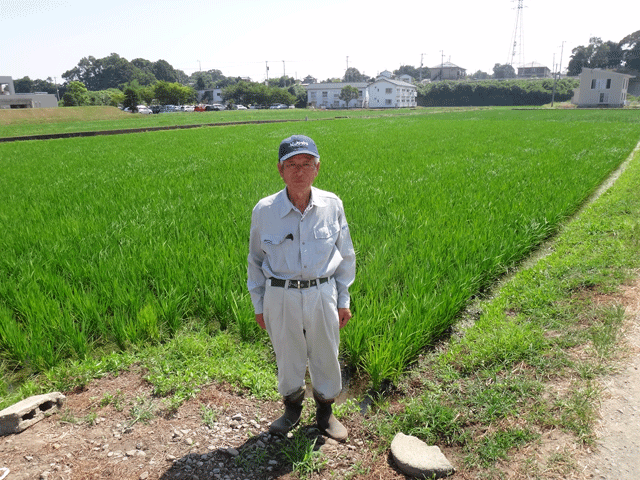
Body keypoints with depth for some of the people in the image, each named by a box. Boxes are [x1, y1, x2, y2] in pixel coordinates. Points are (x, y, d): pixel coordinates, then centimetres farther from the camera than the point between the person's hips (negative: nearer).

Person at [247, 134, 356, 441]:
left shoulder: (332, 205, -6)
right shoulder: (264, 211, -8)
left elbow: (345, 256, 5)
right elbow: (255, 261, 5)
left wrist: (343, 300, 7)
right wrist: (258, 304, 7)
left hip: (322, 295, 1)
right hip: (281, 297, 0)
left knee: (326, 356, 15)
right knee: (288, 358, 16)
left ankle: (325, 412, 42)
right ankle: (292, 407, 44)